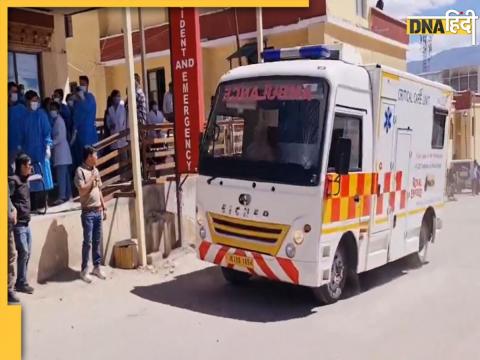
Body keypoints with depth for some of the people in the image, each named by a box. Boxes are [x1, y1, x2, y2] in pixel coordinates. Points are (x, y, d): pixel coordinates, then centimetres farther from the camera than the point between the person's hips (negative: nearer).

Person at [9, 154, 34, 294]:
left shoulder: (25, 180, 14)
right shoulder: (13, 181, -12)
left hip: (26, 223, 9)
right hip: (18, 224, -8)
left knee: (27, 253, 10)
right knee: (23, 252, -7)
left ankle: (22, 282, 19)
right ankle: (21, 283, 4)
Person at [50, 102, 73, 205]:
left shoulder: (59, 120, -12)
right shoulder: (56, 120, 16)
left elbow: (60, 137, -19)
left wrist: (50, 144, -14)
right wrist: (52, 144, 7)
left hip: (61, 150, -9)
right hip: (59, 150, 9)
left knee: (61, 175, -11)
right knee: (65, 174, 11)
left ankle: (62, 197, -12)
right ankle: (67, 194, 15)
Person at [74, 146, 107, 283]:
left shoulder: (95, 170, 13)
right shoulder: (80, 170, -10)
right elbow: (82, 190, -20)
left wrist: (104, 207, 15)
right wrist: (92, 178, -14)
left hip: (98, 211, 7)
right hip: (88, 212, -7)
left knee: (97, 241, 11)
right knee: (87, 242, -3)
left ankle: (97, 267, 21)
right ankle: (84, 271, 6)